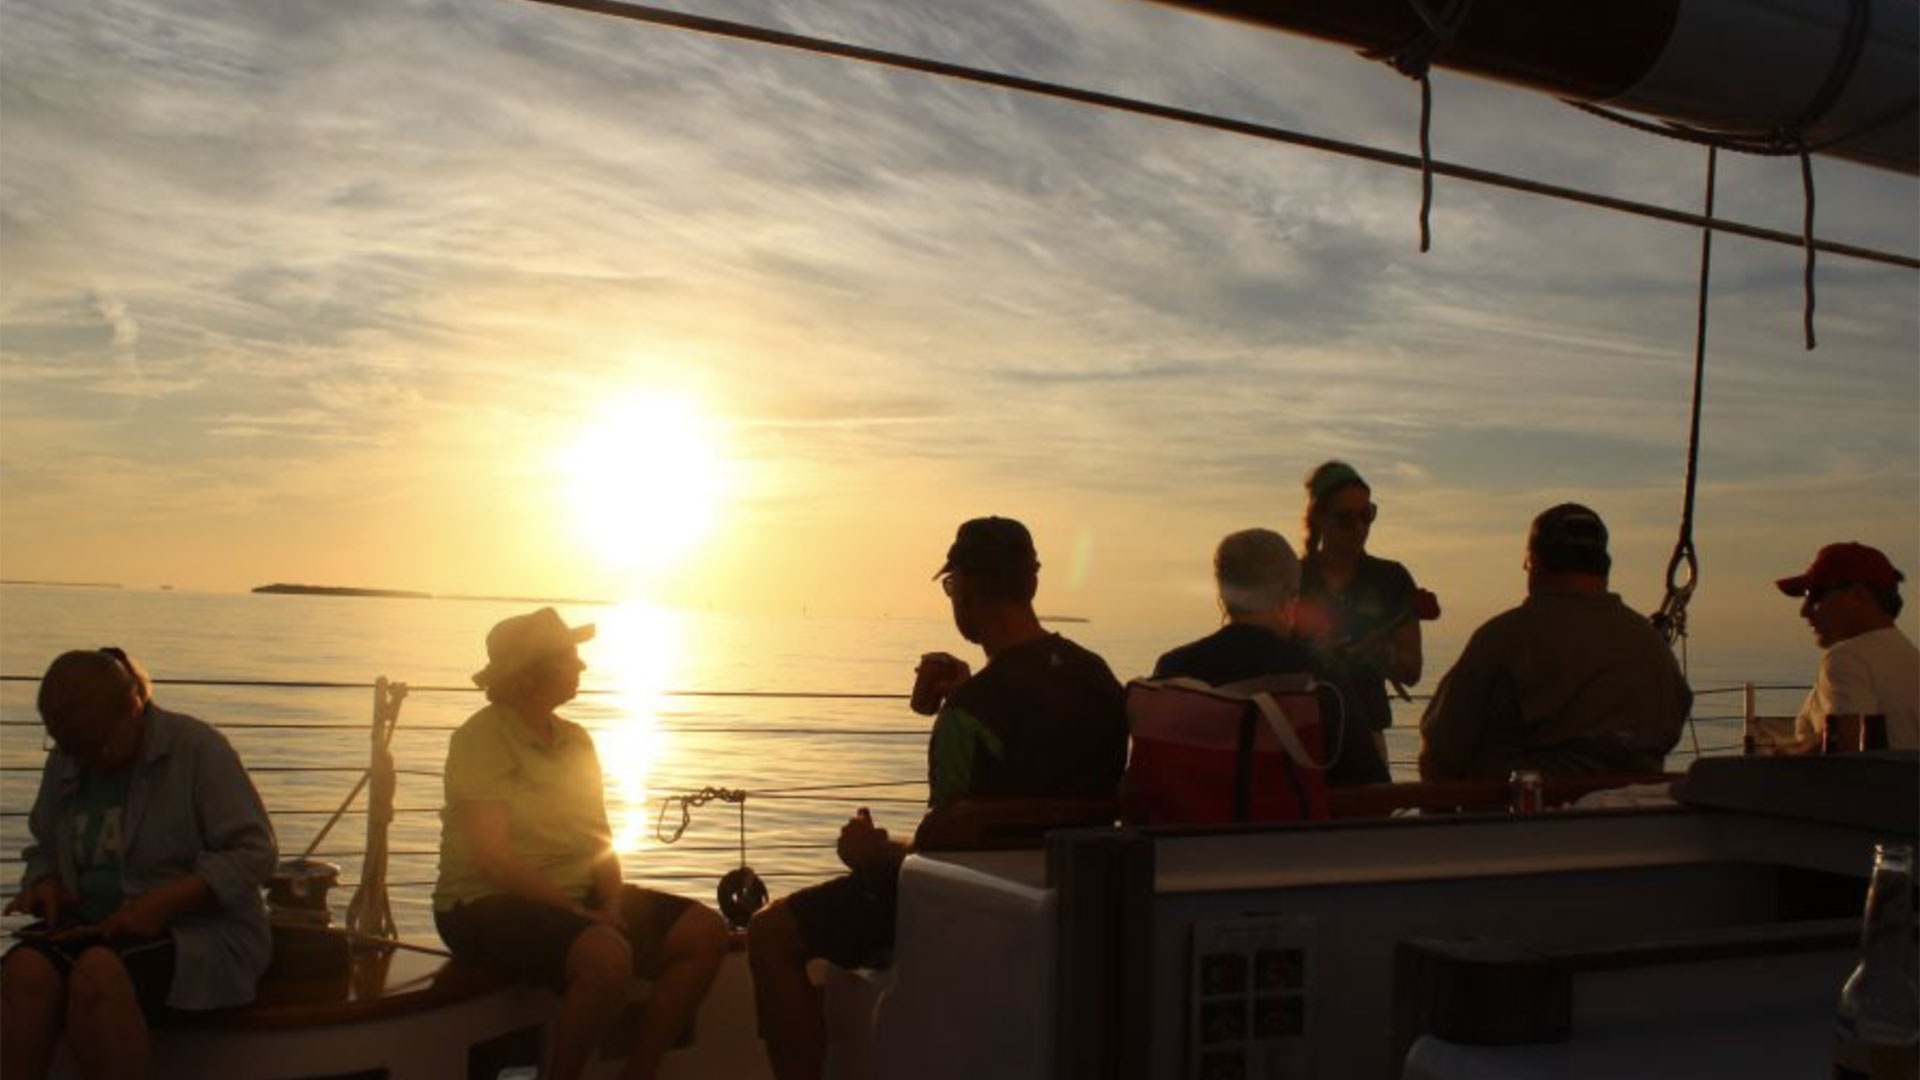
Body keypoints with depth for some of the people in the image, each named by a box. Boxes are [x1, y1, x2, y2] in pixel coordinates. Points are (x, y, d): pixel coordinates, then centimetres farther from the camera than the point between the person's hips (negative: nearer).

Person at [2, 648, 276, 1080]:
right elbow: (43, 849, 26)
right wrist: (44, 882, 1)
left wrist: (164, 903, -19)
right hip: (92, 928, 5)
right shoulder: (64, 765, 11)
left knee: (99, 971, -36)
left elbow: (254, 851, -10)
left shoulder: (196, 747, -7)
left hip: (197, 930, -5)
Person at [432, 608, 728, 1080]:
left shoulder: (575, 739, 11)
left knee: (704, 931, -8)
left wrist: (612, 902, -10)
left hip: (577, 896, 8)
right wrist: (578, 913, -20)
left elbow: (600, 838, 10)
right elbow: (492, 857, -19)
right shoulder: (480, 739, -12)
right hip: (490, 904, -8)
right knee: (607, 955, -36)